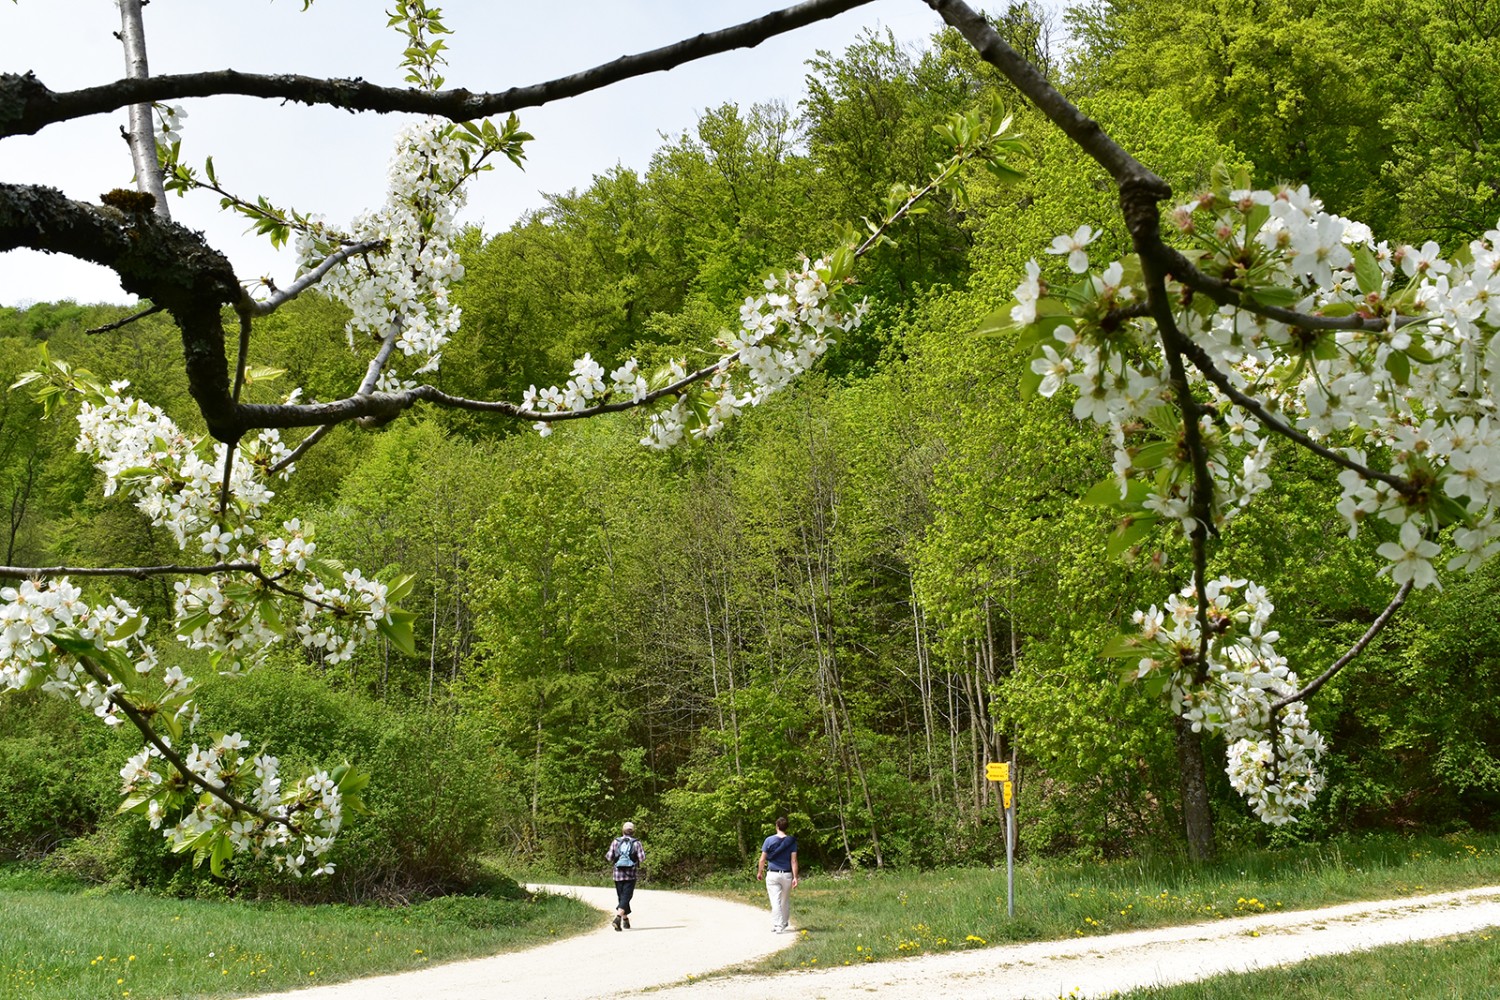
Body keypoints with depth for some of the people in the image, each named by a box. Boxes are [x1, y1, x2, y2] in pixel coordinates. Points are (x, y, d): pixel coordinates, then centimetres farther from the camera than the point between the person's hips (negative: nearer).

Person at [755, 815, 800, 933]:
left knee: (775, 901, -2)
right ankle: (784, 923, 31)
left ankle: (777, 926, -10)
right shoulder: (791, 841, -3)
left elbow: (762, 859, -2)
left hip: (772, 875, -2)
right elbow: (793, 861, -7)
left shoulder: (769, 840, -5)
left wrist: (759, 872, 13)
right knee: (785, 901, 18)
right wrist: (795, 877, -6)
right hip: (786, 875, 2)